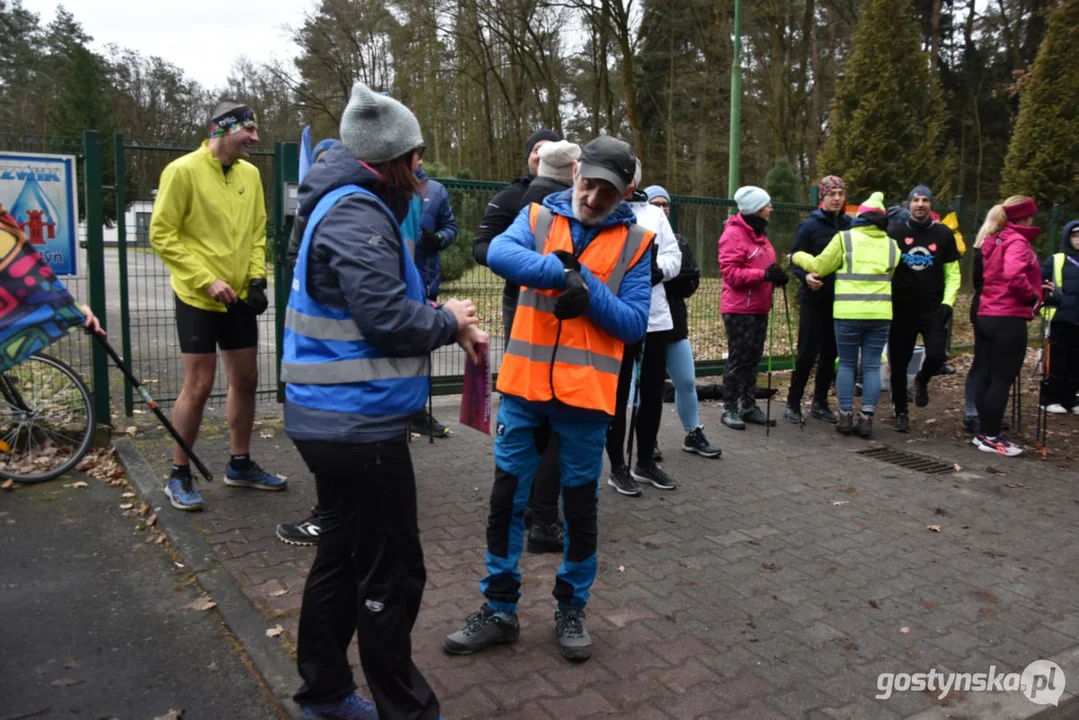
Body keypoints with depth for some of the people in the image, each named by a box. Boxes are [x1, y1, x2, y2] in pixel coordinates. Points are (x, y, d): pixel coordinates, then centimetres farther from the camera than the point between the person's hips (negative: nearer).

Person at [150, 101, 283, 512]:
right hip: (198, 298, -6)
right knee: (198, 387, -3)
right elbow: (162, 236, -12)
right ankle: (179, 476, 14)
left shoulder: (250, 173, 6)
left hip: (240, 298, 6)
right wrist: (206, 281, -17)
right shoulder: (183, 170, -11)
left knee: (246, 380, 11)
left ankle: (240, 465, 26)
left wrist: (257, 278, -1)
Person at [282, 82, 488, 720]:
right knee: (391, 574, 2)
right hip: (361, 424, -11)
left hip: (333, 420, 11)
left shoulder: (344, 205, 15)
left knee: (343, 556, 20)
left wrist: (440, 317, 3)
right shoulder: (358, 215, -18)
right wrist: (450, 322, -8)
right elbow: (387, 319, -25)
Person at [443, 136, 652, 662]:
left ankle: (571, 609, 33)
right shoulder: (538, 217, 4)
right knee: (506, 499, 9)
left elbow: (634, 323, -4)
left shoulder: (635, 242, 2)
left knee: (580, 507, 12)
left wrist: (589, 290, -16)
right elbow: (500, 253, -17)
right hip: (525, 384, 1)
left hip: (586, 392, -1)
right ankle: (500, 609, 27)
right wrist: (565, 272, -25)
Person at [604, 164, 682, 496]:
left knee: (653, 391, 14)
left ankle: (645, 461, 30)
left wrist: (659, 269, -11)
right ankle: (617, 467, 17)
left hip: (656, 316, 6)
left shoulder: (654, 213, 15)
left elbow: (674, 255, 10)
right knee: (618, 394, 4)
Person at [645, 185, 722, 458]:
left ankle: (693, 435, 26)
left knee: (687, 383, 11)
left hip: (674, 322, 5)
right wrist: (672, 280, -17)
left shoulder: (680, 241, 11)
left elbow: (692, 281, 2)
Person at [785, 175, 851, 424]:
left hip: (840, 300, 4)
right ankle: (793, 403, 7)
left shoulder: (850, 225, 7)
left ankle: (820, 403, 20)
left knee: (830, 353, 9)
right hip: (814, 299, -4)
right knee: (807, 353, -4)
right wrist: (806, 275, -27)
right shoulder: (810, 225, -5)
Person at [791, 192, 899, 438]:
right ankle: (866, 419, 5)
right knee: (872, 366, 7)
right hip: (880, 313, 2)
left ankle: (846, 416, 7)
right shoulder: (891, 245, 11)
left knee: (847, 363, 9)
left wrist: (797, 257, 18)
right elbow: (891, 276, 11)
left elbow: (819, 266, 2)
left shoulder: (845, 238, 0)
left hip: (848, 312, -2)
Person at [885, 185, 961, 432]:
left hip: (933, 309, 0)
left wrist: (948, 302, -5)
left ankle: (922, 380, 20)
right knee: (899, 363, 4)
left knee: (937, 355, -15)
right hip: (900, 310, 0)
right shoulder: (894, 232, 0)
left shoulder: (944, 234, 4)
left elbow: (952, 272, 7)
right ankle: (901, 413, 20)